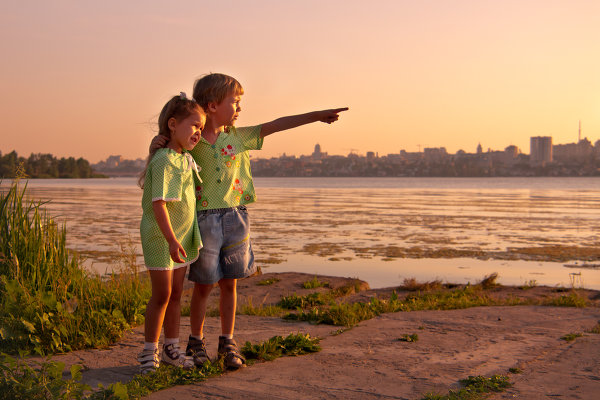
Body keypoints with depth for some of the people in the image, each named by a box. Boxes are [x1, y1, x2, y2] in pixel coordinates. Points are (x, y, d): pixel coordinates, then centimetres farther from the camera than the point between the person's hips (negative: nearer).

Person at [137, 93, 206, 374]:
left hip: (182, 235, 8)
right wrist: (171, 240, -33)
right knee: (162, 294, -2)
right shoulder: (164, 160, -20)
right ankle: (149, 351, 11)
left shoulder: (187, 159, 8)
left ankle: (171, 348, 23)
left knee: (176, 293, 13)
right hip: (160, 237, -8)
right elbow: (159, 204, -27)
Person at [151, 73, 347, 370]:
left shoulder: (238, 137, 5)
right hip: (205, 219, -3)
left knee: (229, 283, 9)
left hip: (235, 218, 3)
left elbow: (275, 125, 3)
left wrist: (316, 115, 1)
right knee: (203, 285, 5)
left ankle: (227, 343, 20)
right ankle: (196, 341, 22)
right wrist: (158, 143, -17)